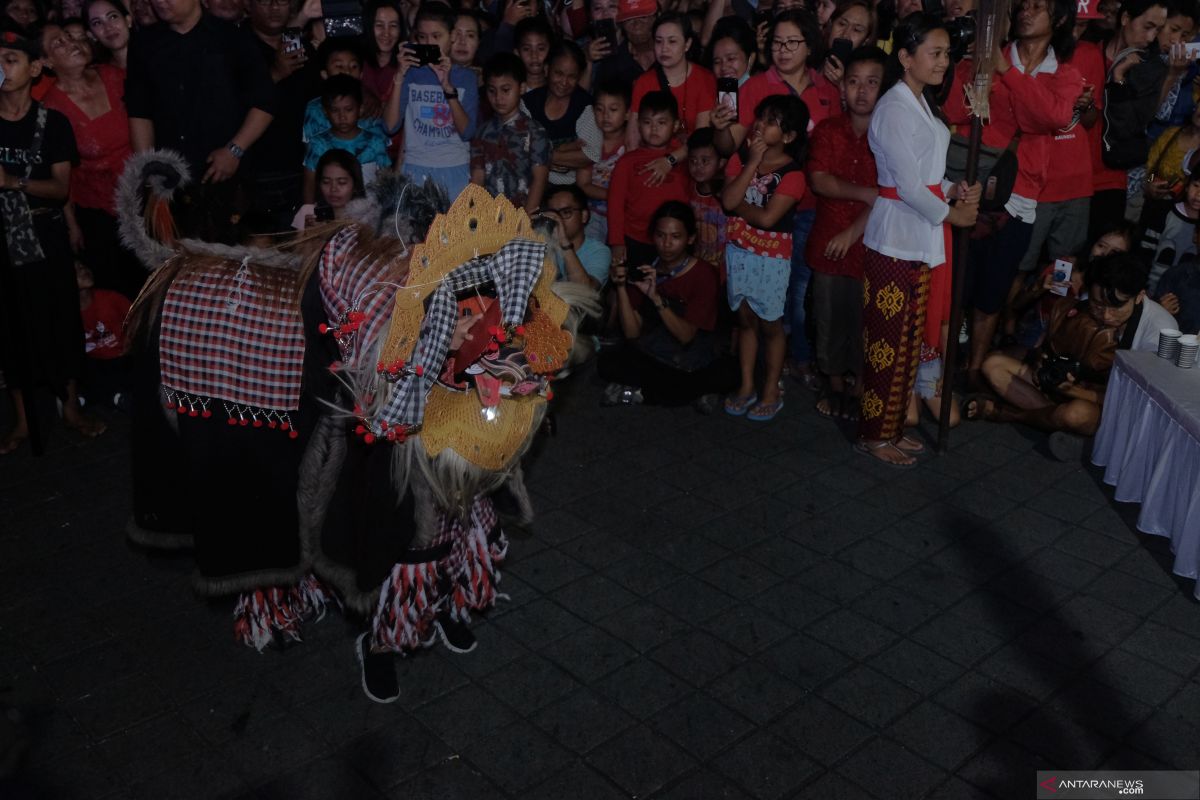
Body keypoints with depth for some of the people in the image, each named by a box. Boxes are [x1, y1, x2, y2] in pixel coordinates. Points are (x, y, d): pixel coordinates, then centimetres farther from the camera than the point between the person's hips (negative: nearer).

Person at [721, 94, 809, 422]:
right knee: (746, 319, 14)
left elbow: (767, 217, -23)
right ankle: (746, 385, 25)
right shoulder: (741, 159, 2)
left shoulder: (792, 174, -13)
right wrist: (753, 163, -15)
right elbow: (728, 200, -14)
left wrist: (738, 203, -9)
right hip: (738, 251, 5)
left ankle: (771, 391, 20)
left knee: (770, 324, 7)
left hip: (772, 256, -4)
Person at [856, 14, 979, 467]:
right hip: (896, 237, -9)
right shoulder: (894, 108, -16)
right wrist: (952, 215, -8)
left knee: (909, 339, 15)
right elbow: (908, 184, -19)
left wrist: (955, 190, -2)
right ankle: (873, 435, 13)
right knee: (887, 340, 0)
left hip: (919, 236, 9)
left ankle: (892, 426, 27)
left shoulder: (920, 104, 13)